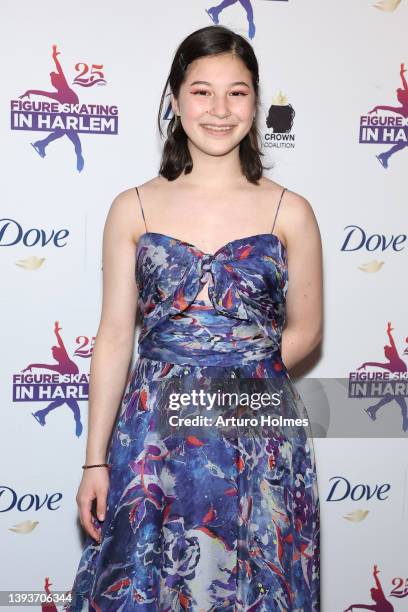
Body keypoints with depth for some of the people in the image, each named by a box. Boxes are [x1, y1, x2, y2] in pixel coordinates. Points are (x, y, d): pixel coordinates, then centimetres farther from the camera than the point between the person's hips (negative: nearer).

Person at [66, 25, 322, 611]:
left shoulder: (290, 211, 0)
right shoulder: (133, 209, 0)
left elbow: (305, 330, 8)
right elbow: (114, 337, 1)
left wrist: (239, 375, -3)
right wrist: (95, 460, 0)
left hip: (259, 439, 0)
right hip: (153, 436, 0)